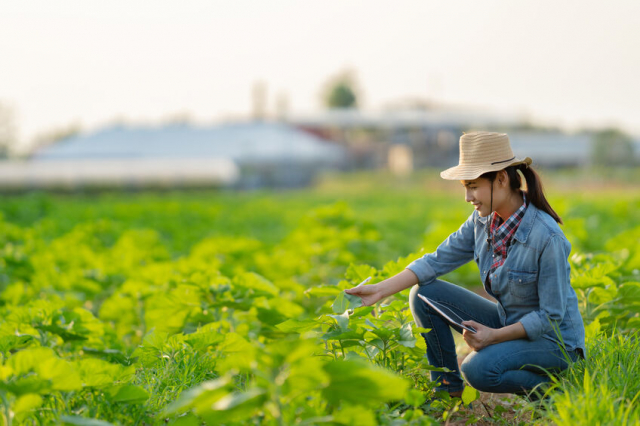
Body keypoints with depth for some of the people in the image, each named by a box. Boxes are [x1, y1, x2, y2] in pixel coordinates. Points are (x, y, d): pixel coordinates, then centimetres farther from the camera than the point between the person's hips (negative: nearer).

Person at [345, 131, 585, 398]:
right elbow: (437, 261, -2)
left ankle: (552, 387, -6)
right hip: (507, 322, 8)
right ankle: (448, 391, 5)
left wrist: (495, 336, -26)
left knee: (478, 369, -34)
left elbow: (551, 317, -21)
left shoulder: (547, 237, -27)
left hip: (552, 339, -7)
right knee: (423, 293, -5)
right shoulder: (484, 219, -6)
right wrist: (381, 290, -12)